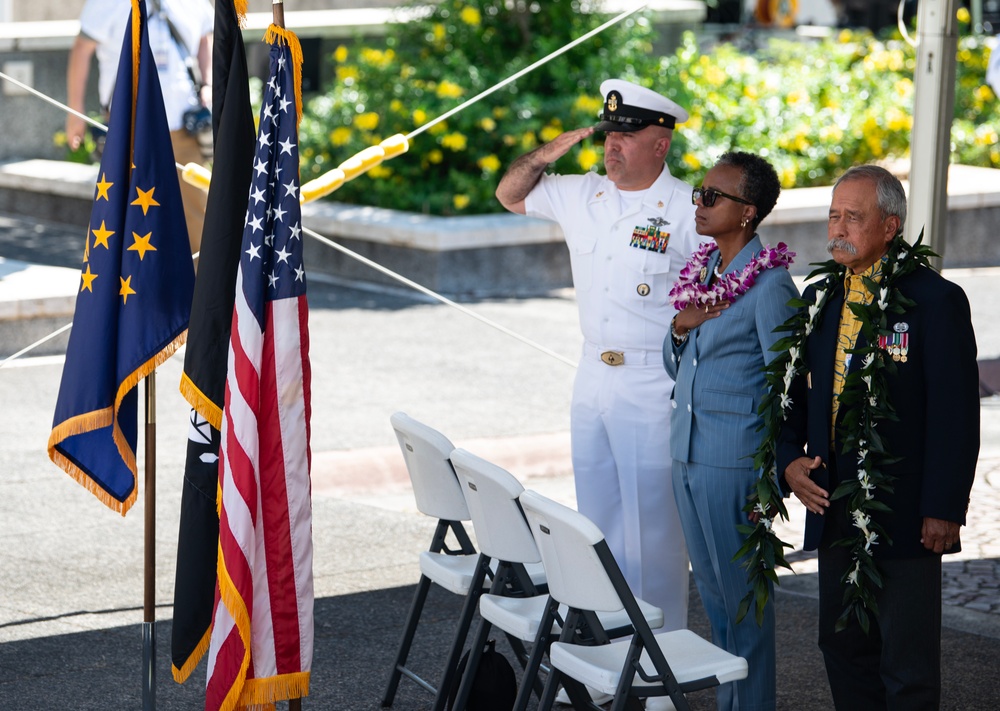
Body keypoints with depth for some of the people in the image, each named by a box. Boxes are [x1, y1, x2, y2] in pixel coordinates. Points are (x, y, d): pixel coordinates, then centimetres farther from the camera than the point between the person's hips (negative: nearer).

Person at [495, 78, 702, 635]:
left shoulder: (690, 211, -11)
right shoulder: (581, 196, 7)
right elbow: (511, 194, 21)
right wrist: (547, 154, 4)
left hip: (656, 387, -6)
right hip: (593, 379, 6)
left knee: (655, 526, -2)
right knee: (598, 521, 14)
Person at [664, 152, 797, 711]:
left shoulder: (769, 282, -14)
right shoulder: (702, 269, 10)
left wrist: (773, 477, -13)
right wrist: (681, 326, -3)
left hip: (735, 460, -8)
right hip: (688, 451, 8)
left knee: (742, 592, 1)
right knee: (712, 588, 16)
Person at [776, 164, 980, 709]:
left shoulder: (935, 300, -9)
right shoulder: (819, 301, 11)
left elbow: (956, 415, -12)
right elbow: (795, 395, 19)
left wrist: (943, 510, -15)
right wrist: (789, 460, 0)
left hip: (906, 516, -7)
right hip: (835, 512, 7)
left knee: (908, 664, -2)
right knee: (843, 645, 15)